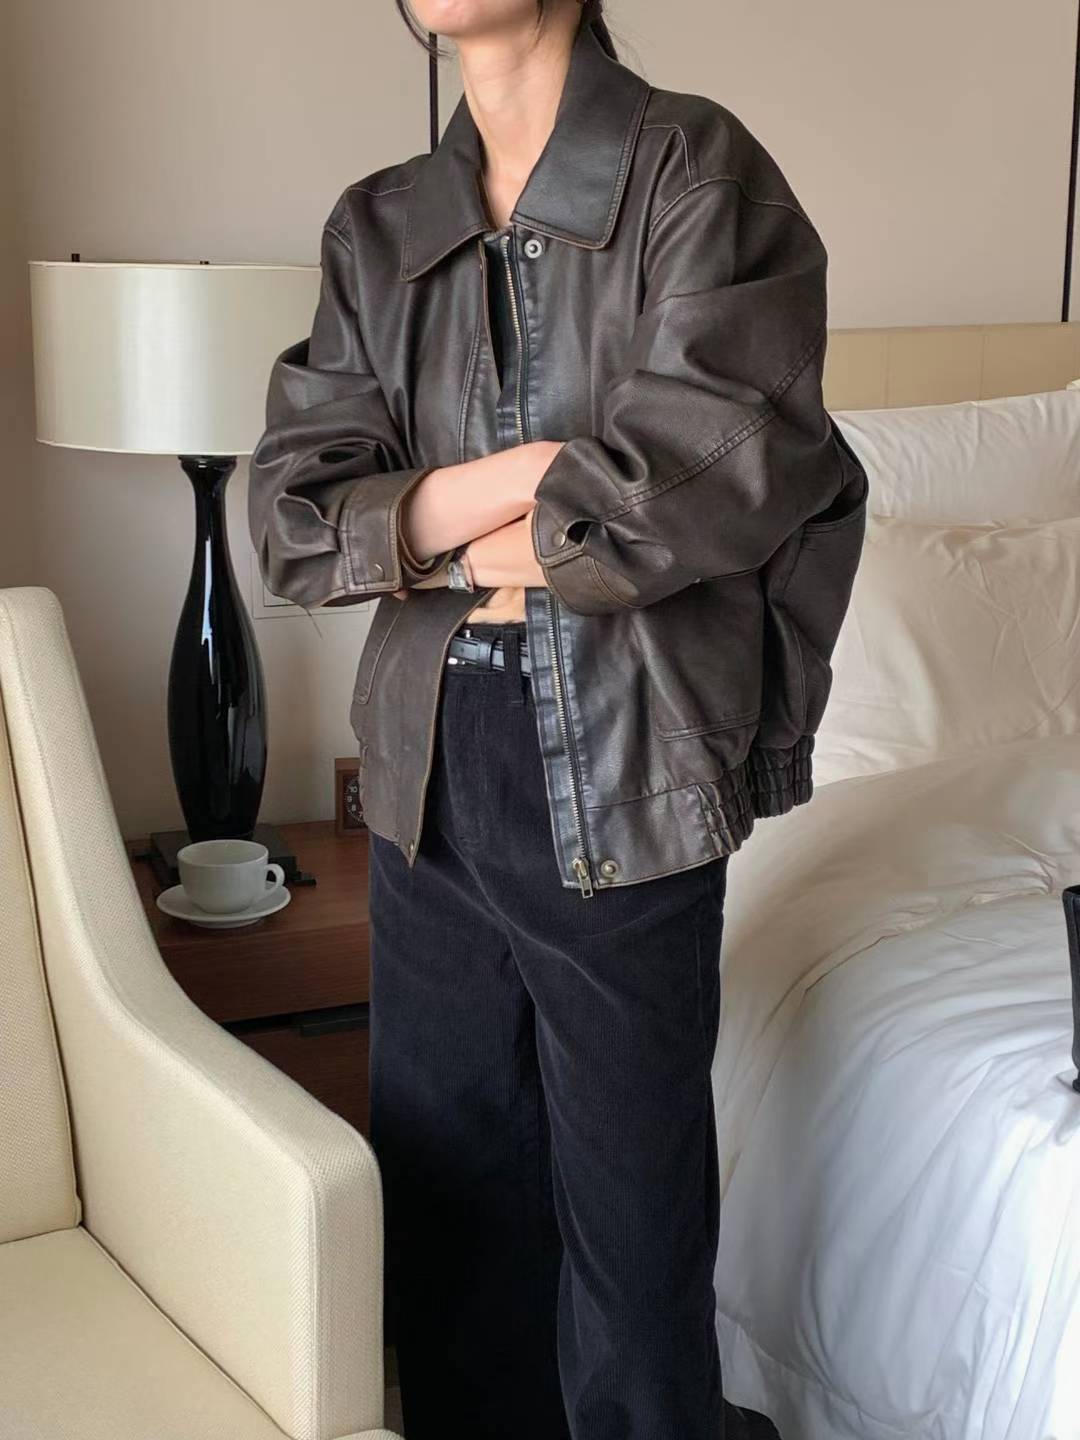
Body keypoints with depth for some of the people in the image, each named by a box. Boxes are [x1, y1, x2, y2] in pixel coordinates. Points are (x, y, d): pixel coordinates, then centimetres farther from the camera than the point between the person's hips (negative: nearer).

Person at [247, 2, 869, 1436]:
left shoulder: (697, 171, -5)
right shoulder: (378, 227, 8)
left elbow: (711, 483, -17)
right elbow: (290, 513, 0)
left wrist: (441, 540, -6)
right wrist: (536, 472, -15)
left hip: (627, 793, -4)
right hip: (433, 780, 4)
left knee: (633, 1215, 7)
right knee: (449, 1201, 15)